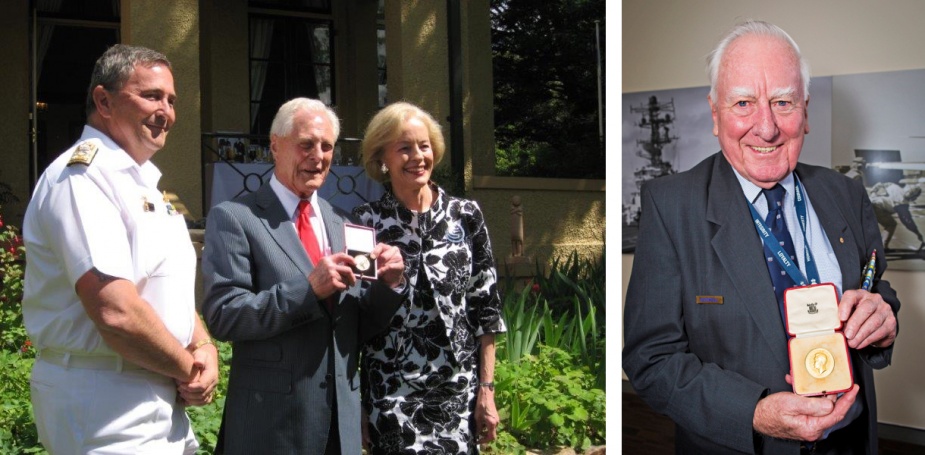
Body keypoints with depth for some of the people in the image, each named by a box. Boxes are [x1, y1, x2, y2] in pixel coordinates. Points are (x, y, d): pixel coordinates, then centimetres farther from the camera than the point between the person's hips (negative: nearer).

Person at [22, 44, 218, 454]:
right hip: (104, 402, -9)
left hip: (161, 400, 9)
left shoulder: (141, 182, 15)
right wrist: (187, 370, -12)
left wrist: (204, 350, 0)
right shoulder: (81, 176, -16)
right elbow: (115, 312, -26)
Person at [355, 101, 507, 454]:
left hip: (459, 393, 2)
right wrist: (355, 404, 1)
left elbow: (486, 308, 4)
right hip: (391, 397, -1)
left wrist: (487, 388, 1)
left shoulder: (466, 215, 3)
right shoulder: (364, 223, -1)